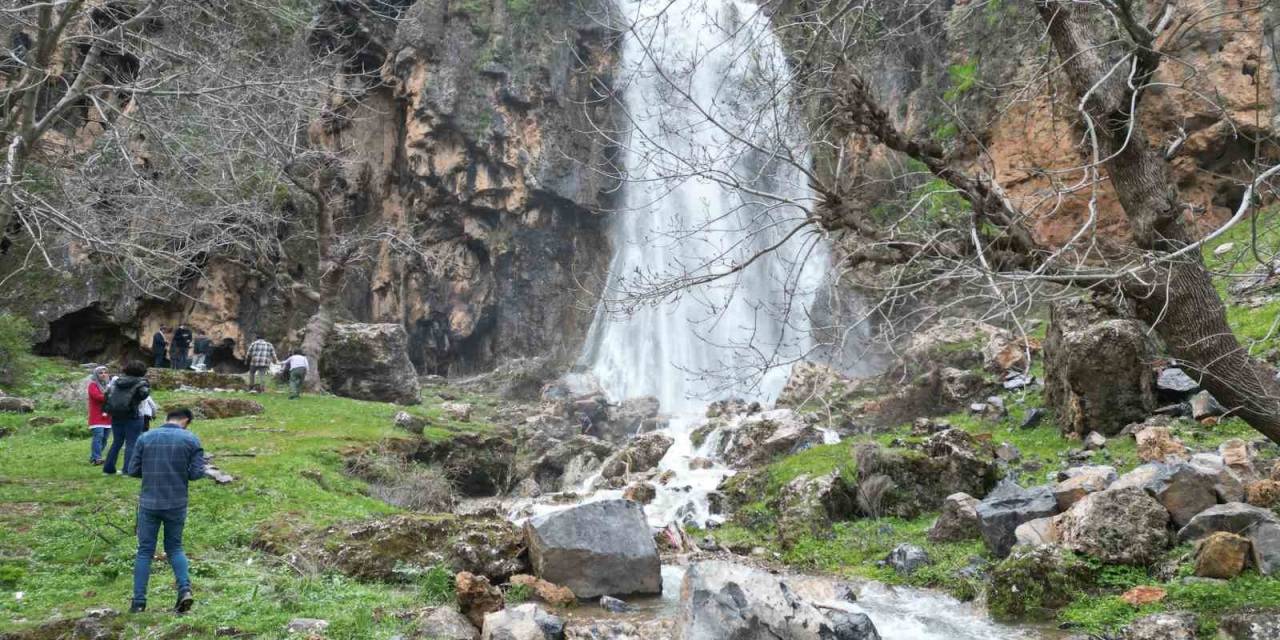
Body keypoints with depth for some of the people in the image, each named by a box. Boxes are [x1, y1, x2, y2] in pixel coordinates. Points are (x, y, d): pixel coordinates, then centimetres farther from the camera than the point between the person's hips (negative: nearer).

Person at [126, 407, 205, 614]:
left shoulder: (145, 438, 1)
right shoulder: (191, 440, -3)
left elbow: (133, 470, 2)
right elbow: (197, 473, -7)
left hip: (149, 503, 0)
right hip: (177, 504, 0)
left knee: (145, 551, 9)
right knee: (175, 548, 15)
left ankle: (139, 601, 10)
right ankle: (185, 589, -3)